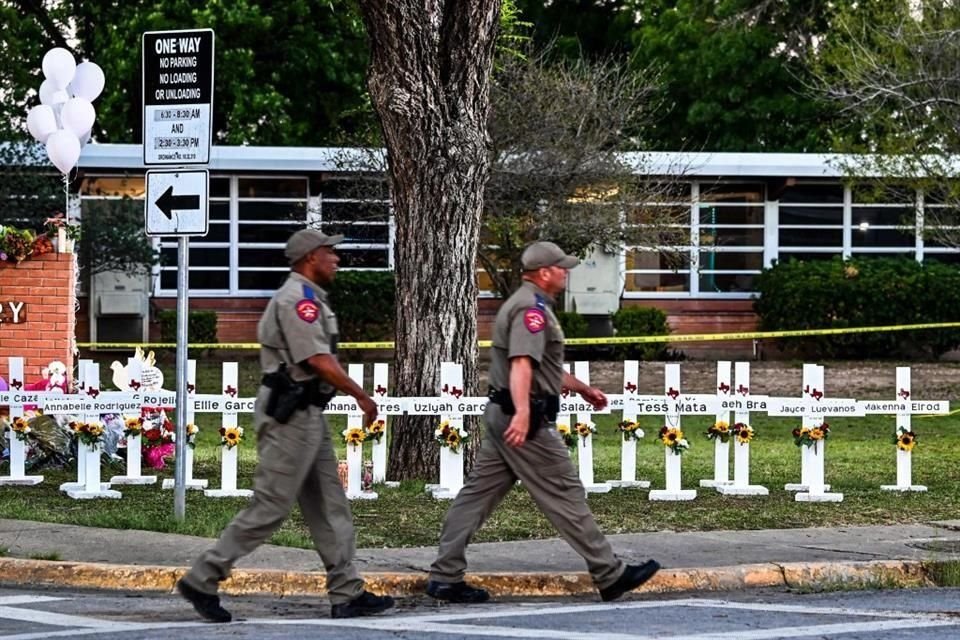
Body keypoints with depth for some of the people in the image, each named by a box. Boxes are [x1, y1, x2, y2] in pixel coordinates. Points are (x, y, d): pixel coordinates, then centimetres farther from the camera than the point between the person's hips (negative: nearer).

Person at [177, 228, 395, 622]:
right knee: (270, 507, -7)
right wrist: (361, 396, -14)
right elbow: (318, 360, -21)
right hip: (291, 416, -11)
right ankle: (202, 580, -2)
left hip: (306, 415, 11)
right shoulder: (299, 298, -15)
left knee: (329, 507, 9)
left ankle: (347, 593, 10)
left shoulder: (306, 297, 17)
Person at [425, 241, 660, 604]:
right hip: (524, 422, -11)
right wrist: (522, 412, -43)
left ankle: (445, 576, 6)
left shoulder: (529, 305, 21)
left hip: (502, 417, 11)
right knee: (563, 494, -5)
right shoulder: (532, 309, -14)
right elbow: (522, 363, -30)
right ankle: (610, 575, 1)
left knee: (478, 494, 7)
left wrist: (583, 389, 45)